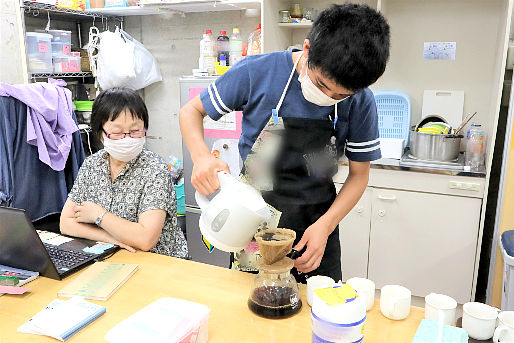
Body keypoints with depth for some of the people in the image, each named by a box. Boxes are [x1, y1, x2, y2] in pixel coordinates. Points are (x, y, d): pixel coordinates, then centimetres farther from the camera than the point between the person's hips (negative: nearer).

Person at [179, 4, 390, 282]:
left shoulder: (360, 101, -12)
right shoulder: (257, 72, -17)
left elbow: (359, 175, -2)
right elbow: (191, 111, -6)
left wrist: (325, 225, -16)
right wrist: (202, 157, -26)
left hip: (317, 220, 1)